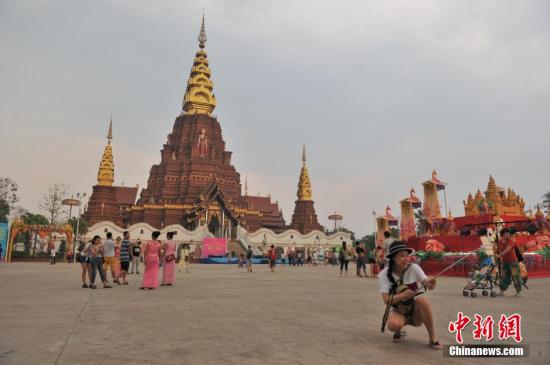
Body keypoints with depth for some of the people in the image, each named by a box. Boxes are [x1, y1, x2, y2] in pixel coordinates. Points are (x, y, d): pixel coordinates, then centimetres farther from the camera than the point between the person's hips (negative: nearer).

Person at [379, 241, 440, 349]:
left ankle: (432, 337, -17)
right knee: (393, 325, -35)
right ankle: (398, 332, 3)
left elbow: (427, 283, -24)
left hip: (415, 309, 1)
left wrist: (430, 284, -48)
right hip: (398, 311, -1)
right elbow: (386, 300, -19)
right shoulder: (384, 274, -12)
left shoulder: (414, 268, -10)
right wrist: (404, 295, -36)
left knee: (422, 300, -33)